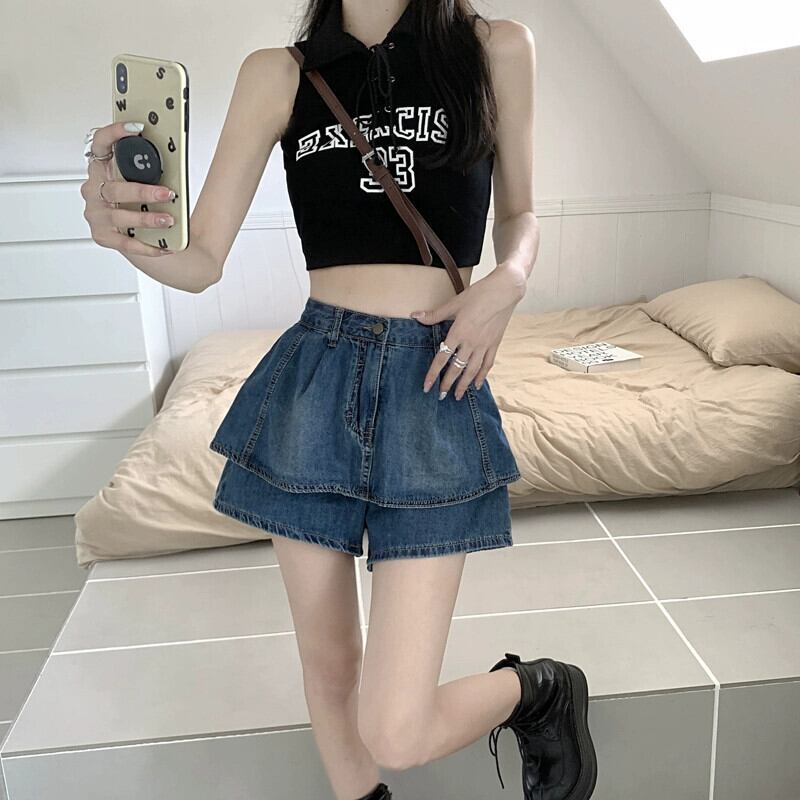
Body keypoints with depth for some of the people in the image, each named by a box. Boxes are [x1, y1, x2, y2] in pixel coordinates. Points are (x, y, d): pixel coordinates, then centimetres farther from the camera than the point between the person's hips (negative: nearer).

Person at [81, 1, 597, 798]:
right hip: (313, 380, 2)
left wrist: (507, 282, -7)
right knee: (328, 666, 14)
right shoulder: (277, 75, 4)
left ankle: (540, 689, 26)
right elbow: (201, 261, -2)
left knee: (396, 733, -5)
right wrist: (127, 231, -24)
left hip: (433, 383, -2)